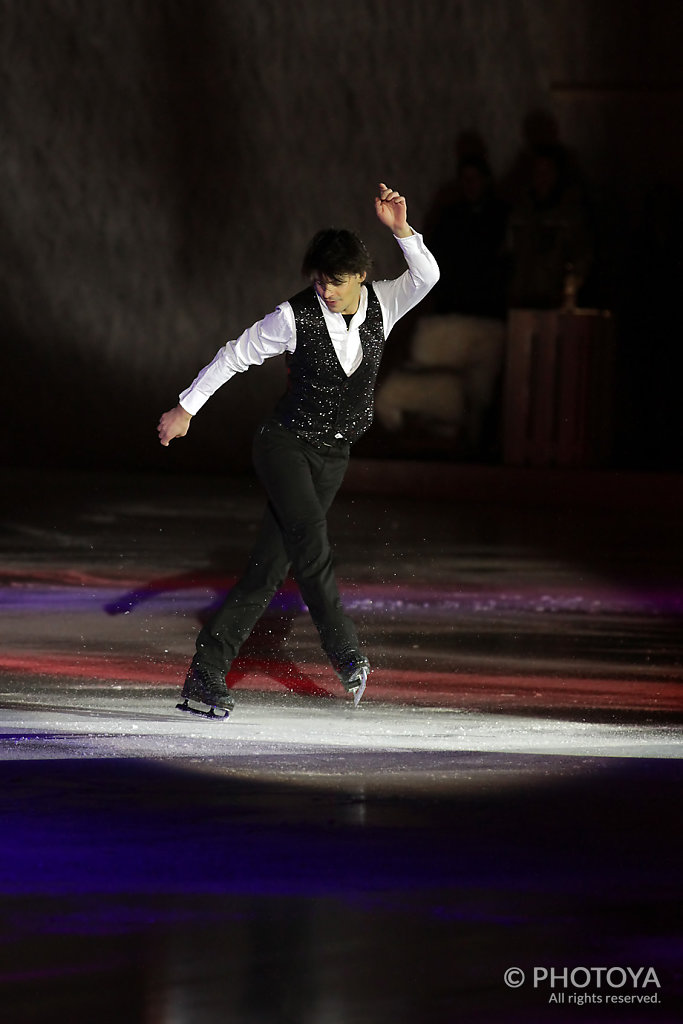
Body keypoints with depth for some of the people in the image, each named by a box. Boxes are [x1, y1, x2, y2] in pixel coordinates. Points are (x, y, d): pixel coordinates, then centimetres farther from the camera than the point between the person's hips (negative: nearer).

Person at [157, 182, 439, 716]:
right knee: (310, 532, -30)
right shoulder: (295, 316, -12)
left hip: (332, 457, 4)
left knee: (270, 569, 0)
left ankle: (205, 675, 1)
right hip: (286, 442, -4)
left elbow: (426, 277, -17)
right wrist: (186, 407, 0)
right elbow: (236, 355, -3)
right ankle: (346, 651, -24)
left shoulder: (381, 303, -2)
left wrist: (401, 229, -31)